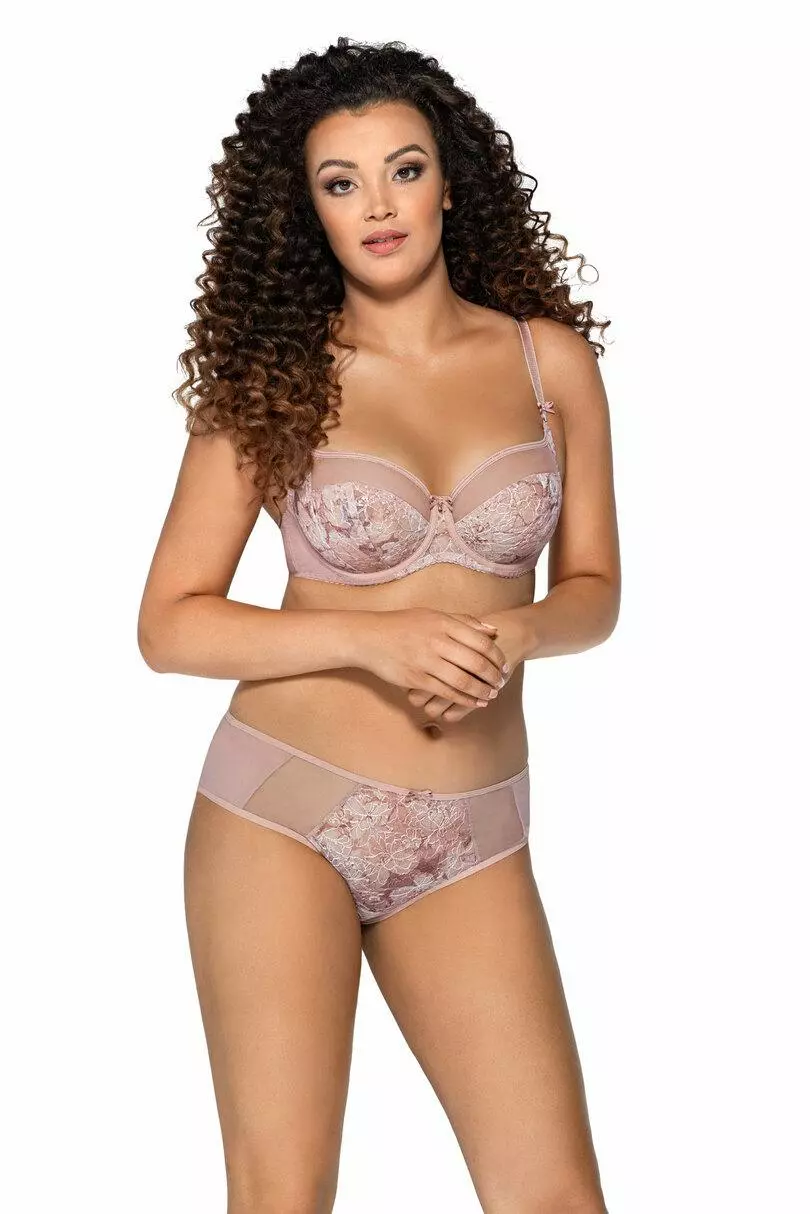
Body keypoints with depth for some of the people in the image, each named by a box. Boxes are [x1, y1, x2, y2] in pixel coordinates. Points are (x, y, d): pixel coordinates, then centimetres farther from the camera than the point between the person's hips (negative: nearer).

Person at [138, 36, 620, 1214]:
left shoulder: (551, 360, 4)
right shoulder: (273, 377, -2)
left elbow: (593, 592, 11)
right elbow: (171, 624, -3)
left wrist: (514, 634, -12)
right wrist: (378, 640, -16)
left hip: (471, 841, 2)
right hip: (283, 811, -2)